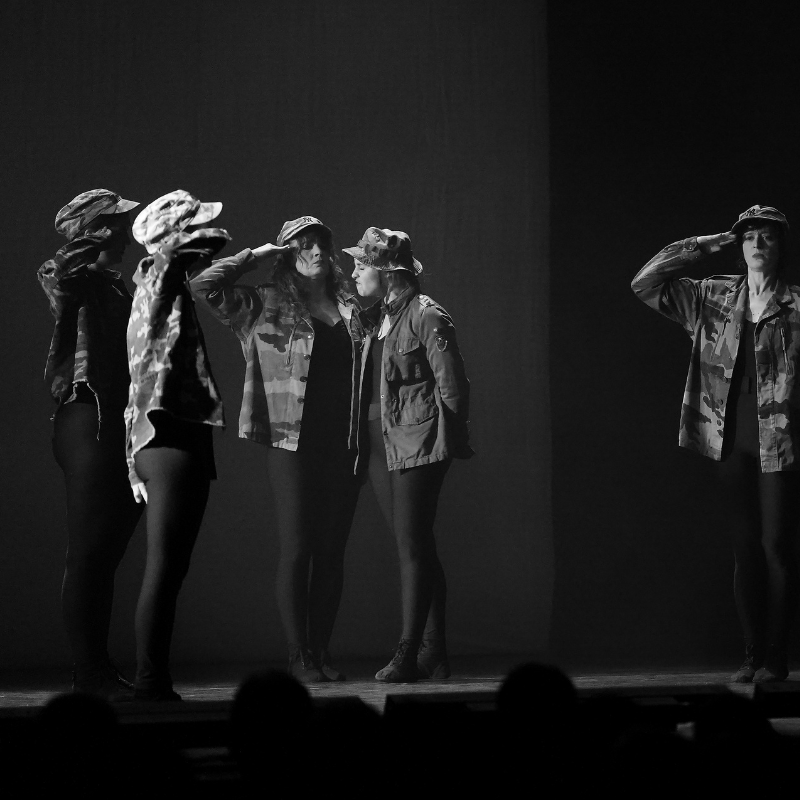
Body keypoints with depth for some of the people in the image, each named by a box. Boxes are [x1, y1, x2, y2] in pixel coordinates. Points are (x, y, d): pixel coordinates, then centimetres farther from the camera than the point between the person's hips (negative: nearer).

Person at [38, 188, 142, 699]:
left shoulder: (117, 287, 22)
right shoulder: (71, 276, 0)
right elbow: (62, 288, -21)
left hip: (122, 424, 8)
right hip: (88, 421, -8)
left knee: (108, 553, 9)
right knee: (88, 552, -8)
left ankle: (98, 668, 14)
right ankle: (88, 673, -7)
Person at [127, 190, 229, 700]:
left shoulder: (169, 287, 20)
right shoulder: (160, 278, -4)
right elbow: (181, 248, -28)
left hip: (178, 442, 10)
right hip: (172, 440, -10)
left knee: (169, 572, 9)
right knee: (165, 570, -10)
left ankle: (155, 683, 11)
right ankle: (151, 684, -10)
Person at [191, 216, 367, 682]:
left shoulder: (351, 310, 14)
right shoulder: (266, 306, 2)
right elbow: (205, 286, -7)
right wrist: (256, 257, -1)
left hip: (344, 445, 4)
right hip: (293, 443, -4)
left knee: (332, 551, 6)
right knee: (297, 550, -4)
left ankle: (322, 652, 12)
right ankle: (299, 656, 1)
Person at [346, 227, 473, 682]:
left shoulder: (427, 317, -9)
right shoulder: (376, 319, 14)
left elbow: (452, 384, -9)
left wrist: (451, 441, -6)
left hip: (419, 441, -8)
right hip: (382, 446, 8)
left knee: (413, 545, -8)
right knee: (415, 547, 10)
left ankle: (410, 655, -7)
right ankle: (434, 652, 15)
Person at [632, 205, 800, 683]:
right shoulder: (714, 299, 10)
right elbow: (645, 284, 9)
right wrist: (701, 249, 4)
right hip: (734, 444, 3)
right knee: (746, 550, 6)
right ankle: (753, 656, 11)